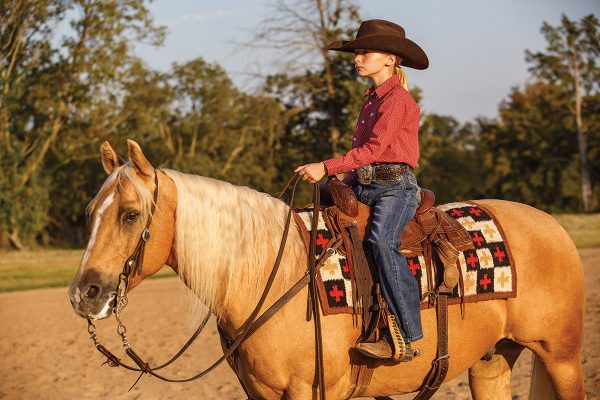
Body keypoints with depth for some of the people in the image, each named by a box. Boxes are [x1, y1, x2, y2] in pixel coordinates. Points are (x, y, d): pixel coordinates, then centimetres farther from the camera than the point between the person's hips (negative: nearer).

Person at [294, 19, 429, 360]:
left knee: (382, 241, -33)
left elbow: (374, 148, -17)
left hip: (395, 187, -10)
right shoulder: (372, 100, 21)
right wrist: (346, 183, 11)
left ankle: (406, 337, -34)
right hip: (364, 187, 10)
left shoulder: (397, 98, -7)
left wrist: (327, 168, -20)